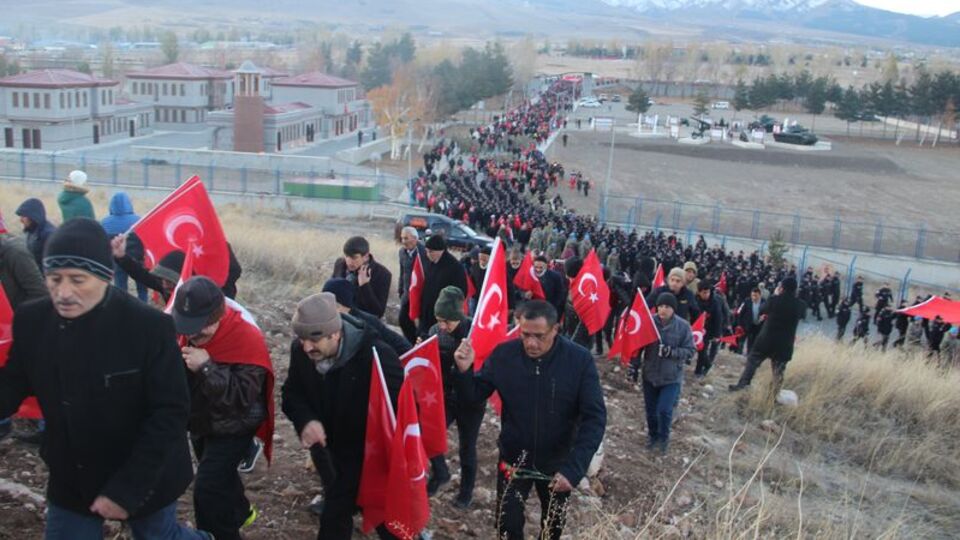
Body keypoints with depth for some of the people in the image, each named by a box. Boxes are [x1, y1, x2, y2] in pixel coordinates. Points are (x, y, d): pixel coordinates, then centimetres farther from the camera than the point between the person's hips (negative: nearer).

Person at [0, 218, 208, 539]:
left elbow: (171, 411, -21)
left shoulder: (149, 326, -24)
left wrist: (128, 487, -24)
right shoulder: (32, 320, -10)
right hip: (70, 482, 4)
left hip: (144, 480, -4)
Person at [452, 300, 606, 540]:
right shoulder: (503, 354, -16)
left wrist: (574, 467, -31)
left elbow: (594, 418, -20)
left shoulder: (580, 360, -21)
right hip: (513, 458, 0)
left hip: (558, 462, 0)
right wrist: (464, 371, -28)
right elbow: (473, 396, -6)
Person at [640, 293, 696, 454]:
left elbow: (690, 351, -9)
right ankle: (652, 435, 40)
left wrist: (672, 352, -24)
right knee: (650, 409, 14)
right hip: (650, 375, 2)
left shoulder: (683, 326, -13)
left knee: (664, 410, -7)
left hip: (672, 377, -2)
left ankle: (663, 438, 20)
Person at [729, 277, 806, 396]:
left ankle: (742, 384, 11)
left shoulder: (774, 300, -12)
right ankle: (774, 395, 16)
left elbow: (763, 310, 6)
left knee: (752, 361, 13)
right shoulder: (800, 305, -5)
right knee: (778, 371, 12)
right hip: (785, 343, 2)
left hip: (767, 339, -2)